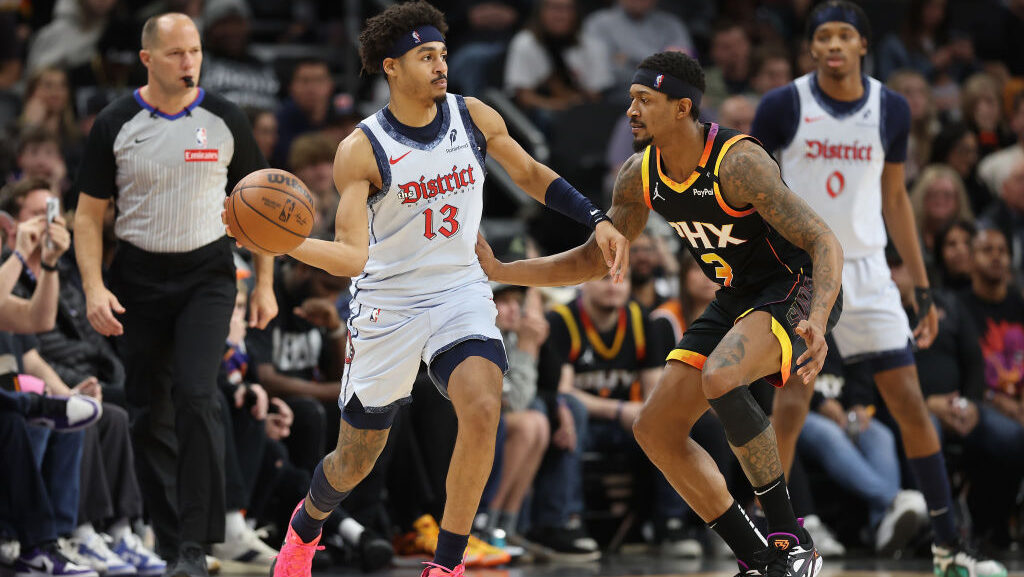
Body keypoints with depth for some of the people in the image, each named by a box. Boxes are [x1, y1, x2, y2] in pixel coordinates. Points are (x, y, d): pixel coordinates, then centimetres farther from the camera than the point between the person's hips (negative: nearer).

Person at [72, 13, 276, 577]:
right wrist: (93, 288, -11)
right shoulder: (115, 124, -3)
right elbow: (89, 213, 1)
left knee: (196, 397, -17)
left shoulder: (225, 121, -1)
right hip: (139, 278, 1)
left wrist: (264, 284, 4)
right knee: (148, 413, 6)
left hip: (207, 275, -1)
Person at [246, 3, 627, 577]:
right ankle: (306, 526, 45)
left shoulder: (475, 118, -3)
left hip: (461, 293, 2)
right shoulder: (362, 150, -14)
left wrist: (597, 219, 6)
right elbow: (353, 256, -18)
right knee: (355, 460, 10)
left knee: (483, 410, -27)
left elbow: (530, 174, 15)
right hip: (388, 303, -2)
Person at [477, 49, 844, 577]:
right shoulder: (639, 176, -3)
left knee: (721, 379, -35)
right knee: (656, 430, 3)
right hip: (735, 298, 9)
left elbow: (825, 243, -28)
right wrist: (500, 271, 3)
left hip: (795, 291, -9)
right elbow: (595, 259, 12)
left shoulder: (736, 162, -26)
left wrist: (816, 324, -45)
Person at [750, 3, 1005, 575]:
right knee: (791, 407, -11)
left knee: (911, 403, 1)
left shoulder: (891, 109, 2)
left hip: (867, 271, 3)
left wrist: (923, 287, 12)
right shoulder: (783, 106, -7)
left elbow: (895, 198, 13)